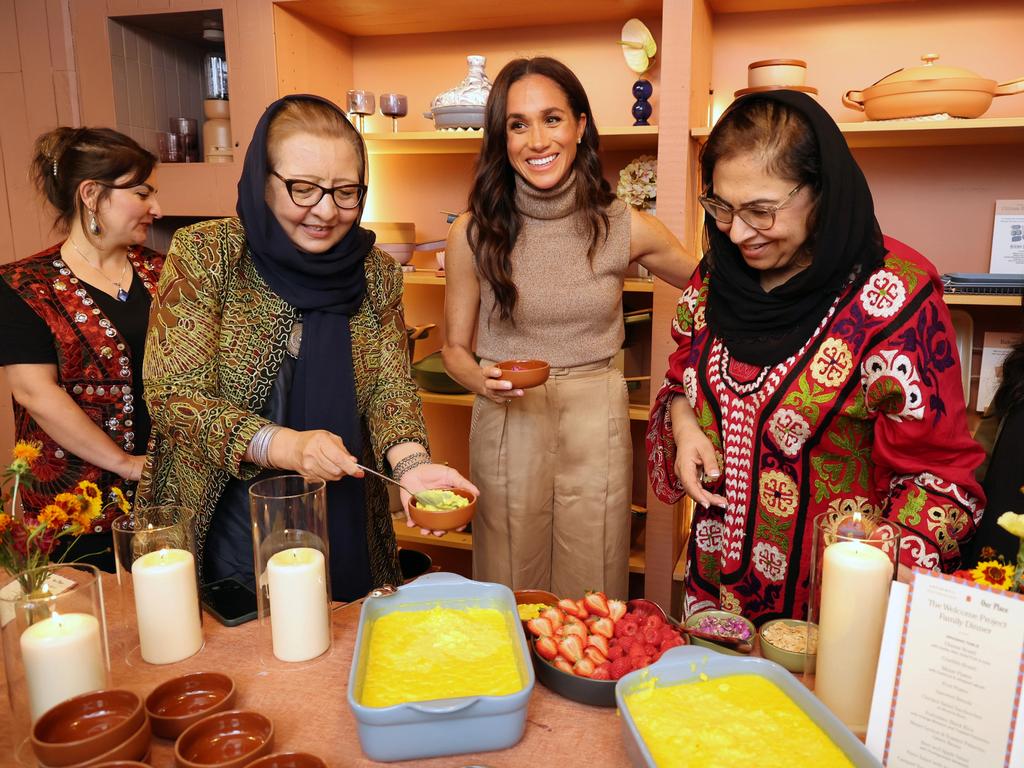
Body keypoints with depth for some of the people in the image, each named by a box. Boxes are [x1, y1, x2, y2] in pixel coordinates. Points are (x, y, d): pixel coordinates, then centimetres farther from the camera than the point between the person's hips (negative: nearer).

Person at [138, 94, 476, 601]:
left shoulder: (376, 273, -4)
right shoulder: (204, 254, -12)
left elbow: (390, 389, -5)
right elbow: (173, 394, -16)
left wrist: (410, 463, -26)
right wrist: (284, 446, -31)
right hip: (224, 526, -2)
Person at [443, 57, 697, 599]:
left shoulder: (626, 228, -5)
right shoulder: (474, 233, -6)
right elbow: (455, 347, 2)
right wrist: (485, 382, -18)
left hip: (595, 423, 1)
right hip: (506, 423, 0)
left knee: (593, 604, 14)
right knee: (507, 599, 15)